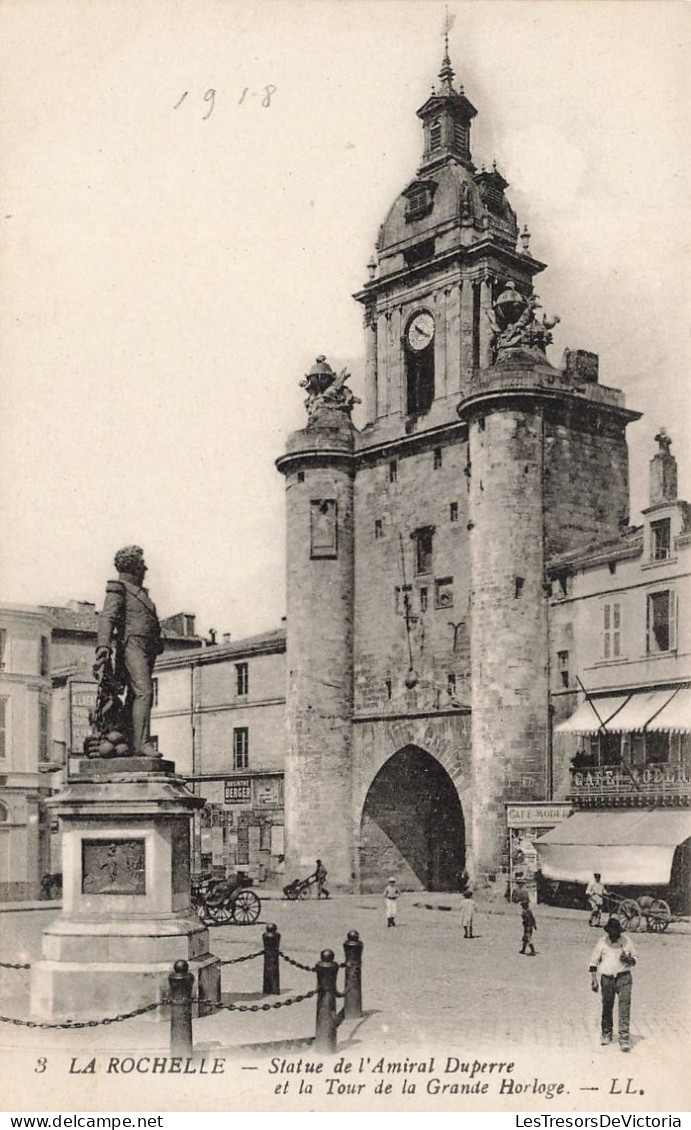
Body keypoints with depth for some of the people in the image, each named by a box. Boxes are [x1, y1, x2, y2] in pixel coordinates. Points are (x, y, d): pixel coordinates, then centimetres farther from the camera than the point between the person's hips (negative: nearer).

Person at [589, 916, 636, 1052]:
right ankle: (607, 1033, 30)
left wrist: (629, 960, -13)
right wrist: (593, 979, 2)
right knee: (607, 1006, 10)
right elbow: (594, 961, 7)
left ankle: (624, 1037, -13)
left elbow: (634, 958, 11)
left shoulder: (626, 941, -1)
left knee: (625, 1006, -13)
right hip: (607, 978, 1)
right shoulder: (601, 942, -2)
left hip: (624, 977, -1)